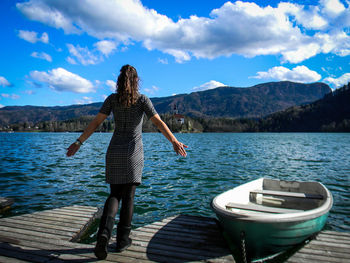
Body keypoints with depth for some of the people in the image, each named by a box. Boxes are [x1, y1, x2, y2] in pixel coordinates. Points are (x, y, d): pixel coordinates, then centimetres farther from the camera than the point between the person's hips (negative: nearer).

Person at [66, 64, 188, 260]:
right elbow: (159, 122, -14)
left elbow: (95, 123, 1)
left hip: (114, 152, 2)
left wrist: (79, 142, 6)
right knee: (128, 197, 8)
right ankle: (122, 240, 16)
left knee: (115, 195, 11)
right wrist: (174, 142, -15)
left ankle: (104, 232, -10)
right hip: (133, 153, -2)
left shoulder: (112, 99, 3)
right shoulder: (142, 99, -4)